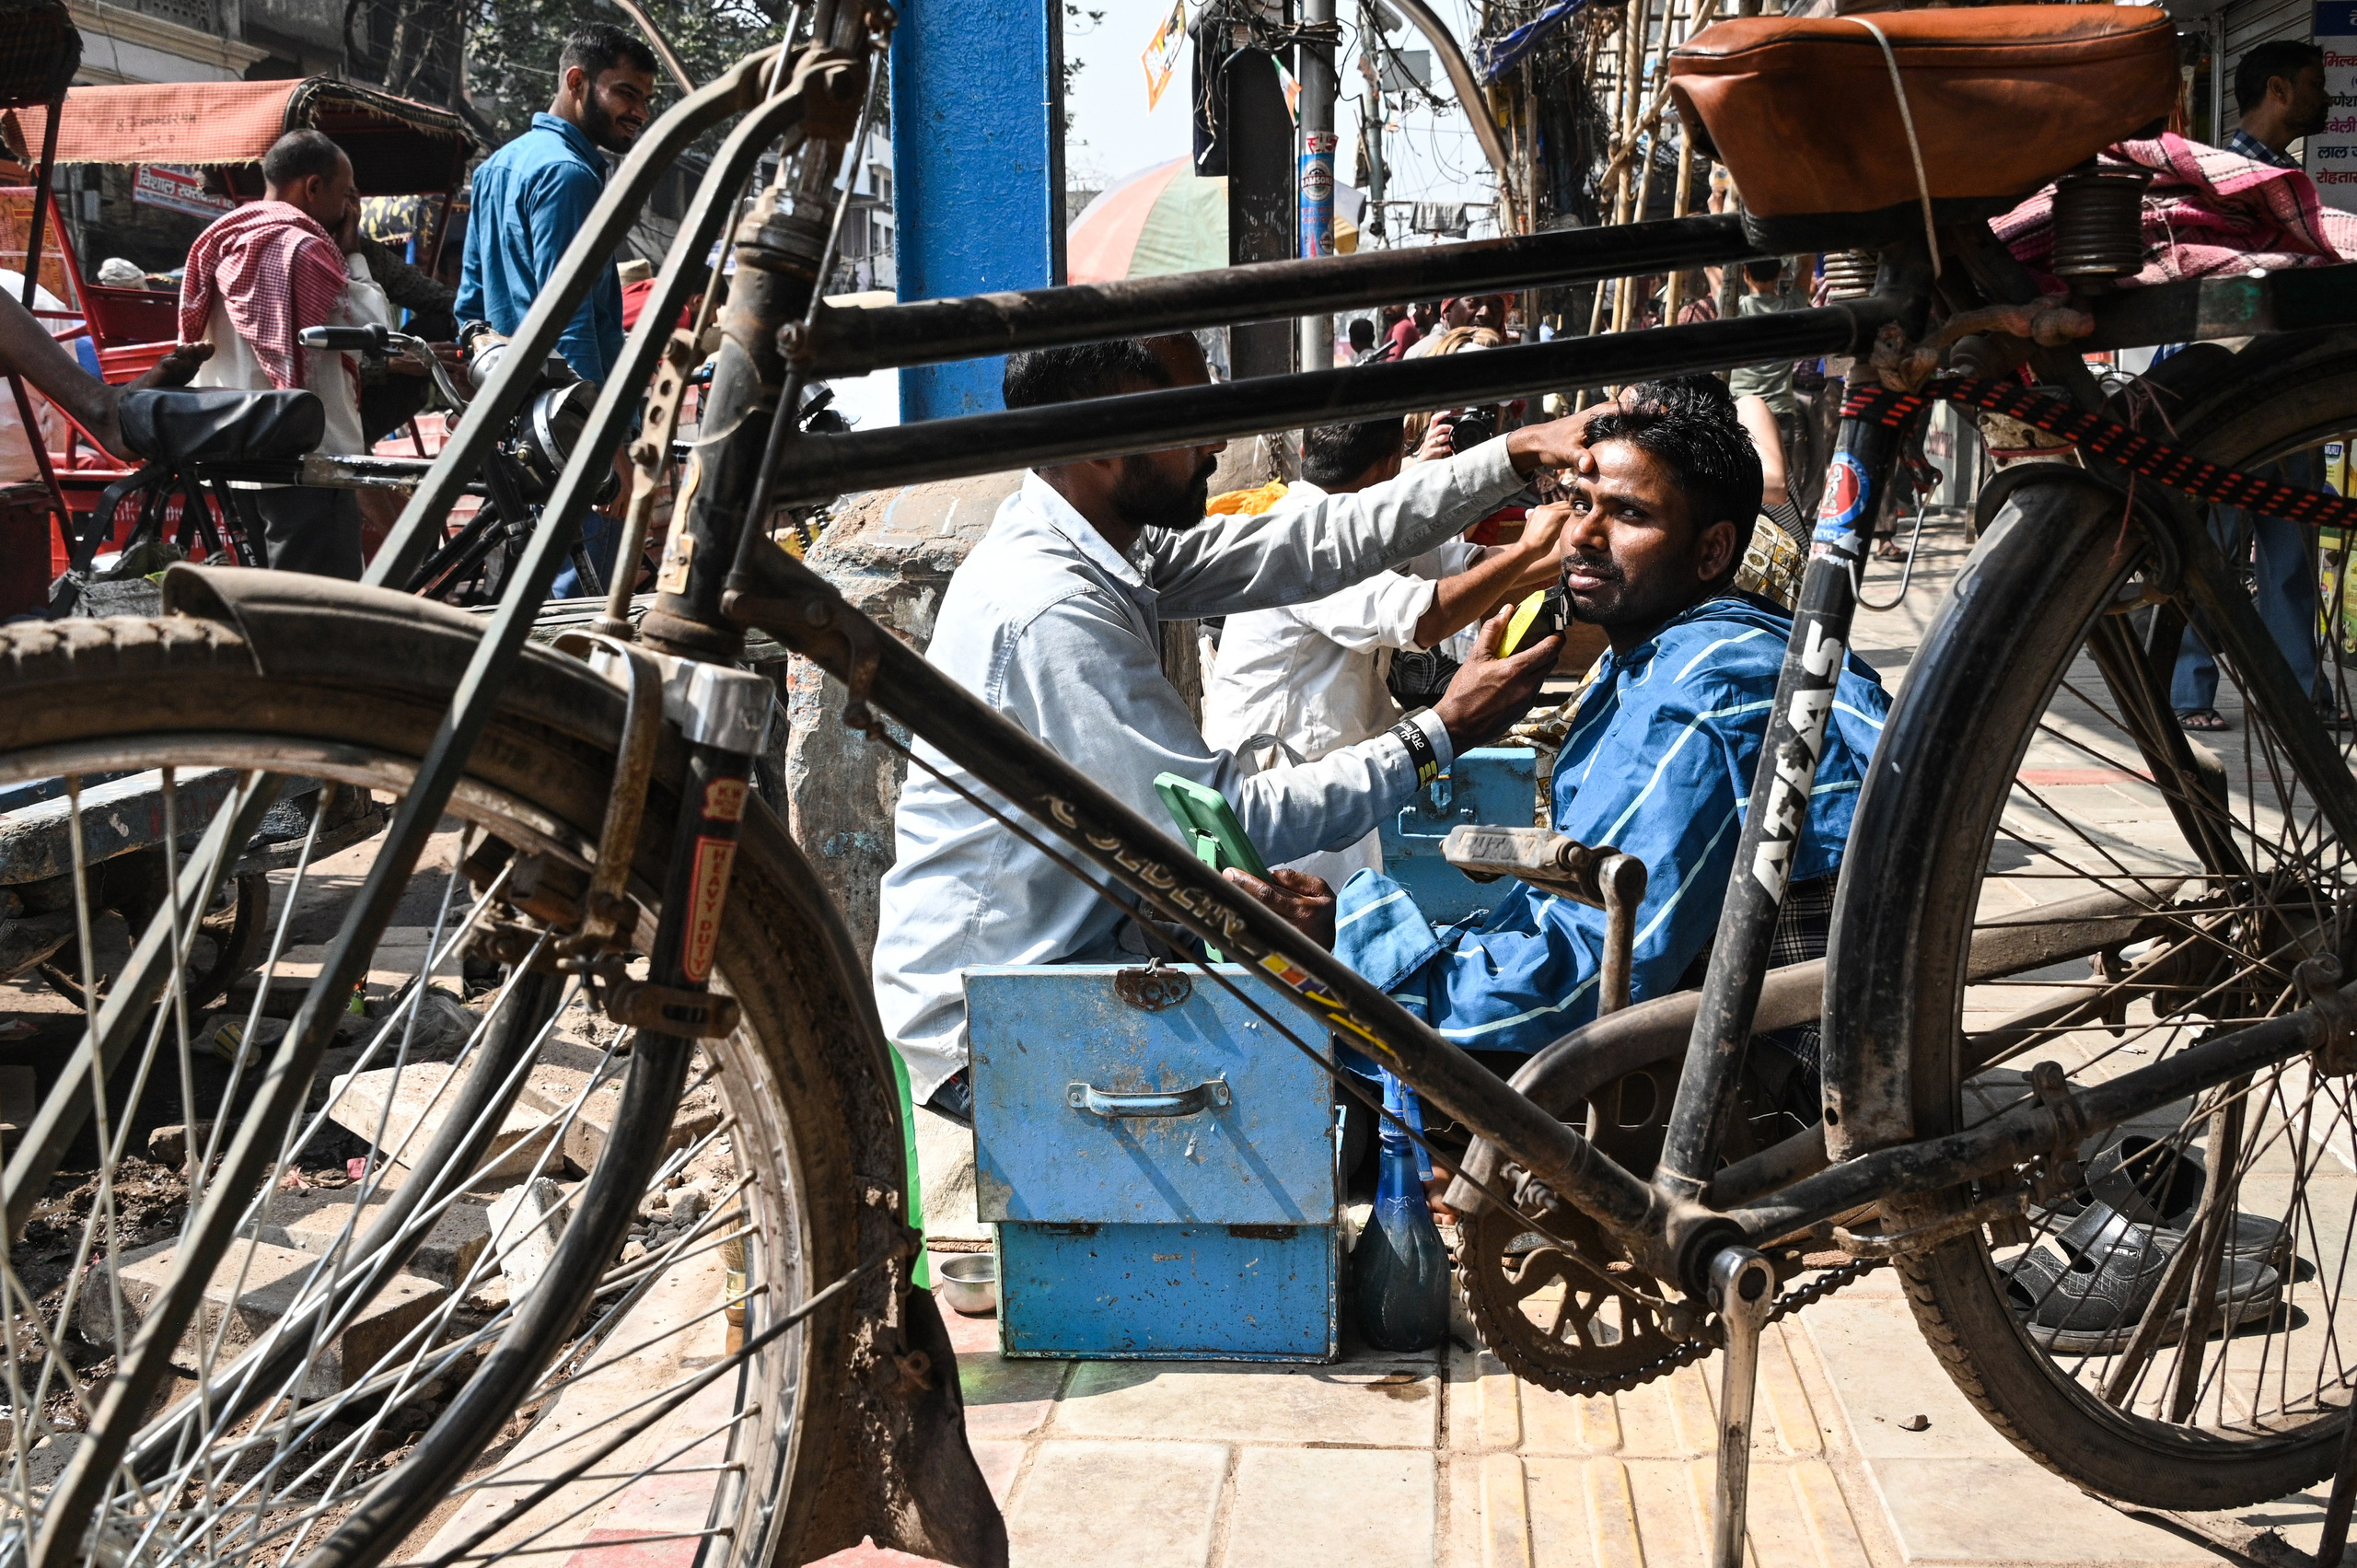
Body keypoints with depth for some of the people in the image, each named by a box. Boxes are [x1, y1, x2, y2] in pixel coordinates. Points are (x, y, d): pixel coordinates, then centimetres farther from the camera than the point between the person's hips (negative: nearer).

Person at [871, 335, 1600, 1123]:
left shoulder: (1101, 547, 2)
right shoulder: (1047, 610, -26)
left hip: (1066, 944, 9)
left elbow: (1317, 545, 6)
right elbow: (1227, 819, -22)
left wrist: (1519, 453, 3)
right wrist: (1440, 734, -15)